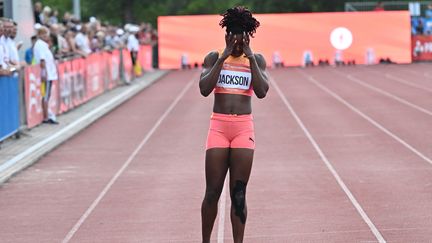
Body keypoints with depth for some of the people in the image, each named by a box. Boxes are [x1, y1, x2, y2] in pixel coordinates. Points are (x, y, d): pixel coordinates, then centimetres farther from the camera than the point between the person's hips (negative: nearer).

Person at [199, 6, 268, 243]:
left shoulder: (256, 60, 6)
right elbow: (204, 89, -11)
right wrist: (223, 57, -12)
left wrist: (250, 57, -12)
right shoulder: (214, 57, 4)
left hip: (244, 128, 0)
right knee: (212, 192, 0)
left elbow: (262, 91, -10)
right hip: (219, 126, 0)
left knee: (238, 193, -1)